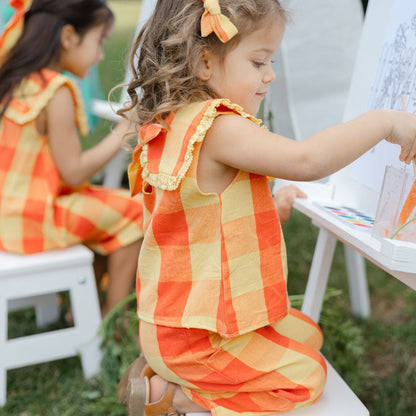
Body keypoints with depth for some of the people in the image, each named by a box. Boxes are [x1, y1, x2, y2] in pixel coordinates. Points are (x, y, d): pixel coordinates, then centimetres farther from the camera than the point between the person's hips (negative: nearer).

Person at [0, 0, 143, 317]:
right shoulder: (58, 93, -21)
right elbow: (73, 172, -19)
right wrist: (123, 132, -11)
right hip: (32, 222, -9)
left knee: (96, 197, 27)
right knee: (133, 211, 3)